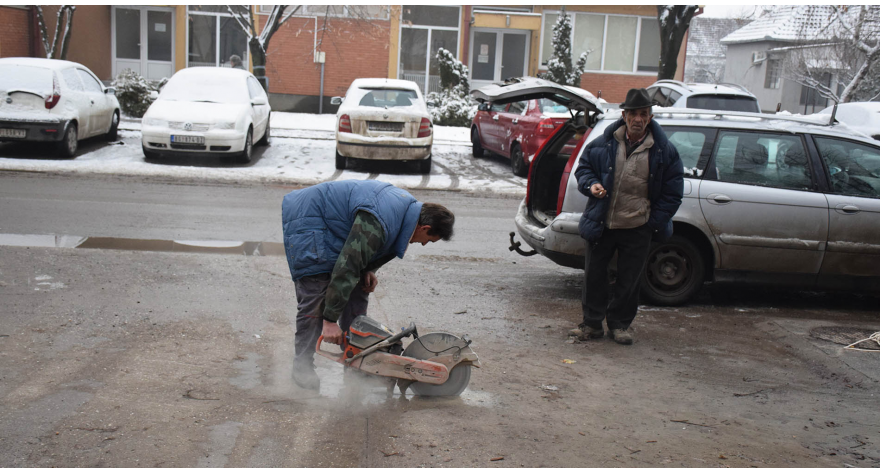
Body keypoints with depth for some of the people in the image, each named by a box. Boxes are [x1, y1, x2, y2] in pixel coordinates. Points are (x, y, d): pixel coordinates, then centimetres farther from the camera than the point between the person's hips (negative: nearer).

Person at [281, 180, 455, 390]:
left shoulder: (407, 205, -4)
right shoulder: (379, 222, -34)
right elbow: (347, 267, -33)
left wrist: (367, 269, -4)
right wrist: (330, 320, -29)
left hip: (332, 227, 10)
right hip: (306, 221, -10)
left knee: (358, 290, 5)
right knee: (316, 297, -13)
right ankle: (302, 367, 2)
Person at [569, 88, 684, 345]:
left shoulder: (664, 151, -3)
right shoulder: (603, 144, 0)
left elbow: (673, 191, 3)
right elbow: (583, 167, 14)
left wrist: (655, 222, -2)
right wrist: (591, 184, -8)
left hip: (638, 229, -1)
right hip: (601, 225, 1)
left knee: (629, 280, 8)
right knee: (594, 275, 7)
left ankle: (619, 324, 26)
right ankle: (592, 323, 21)